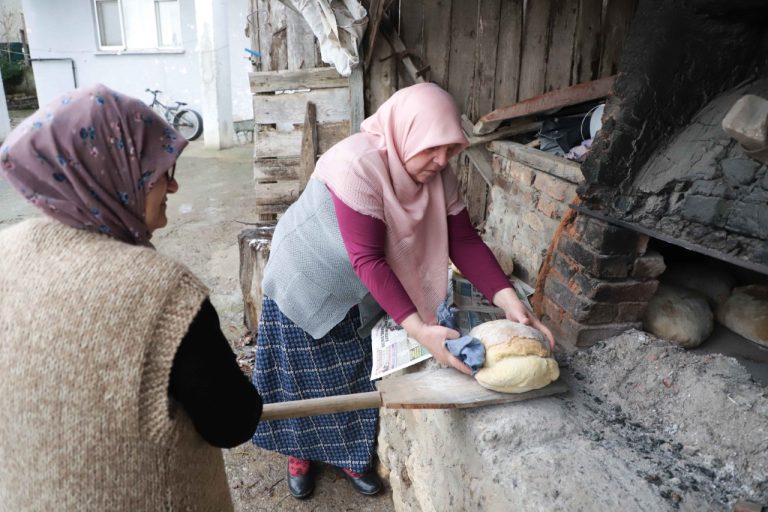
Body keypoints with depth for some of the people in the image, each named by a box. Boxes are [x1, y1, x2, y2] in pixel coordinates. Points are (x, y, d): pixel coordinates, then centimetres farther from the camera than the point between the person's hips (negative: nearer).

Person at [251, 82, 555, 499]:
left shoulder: (437, 174, -15)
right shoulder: (358, 165, -35)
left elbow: (463, 241, -14)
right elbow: (367, 259, -37)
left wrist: (511, 303, -25)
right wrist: (419, 329, -42)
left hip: (359, 292, 6)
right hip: (308, 279, -5)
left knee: (357, 374, 15)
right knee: (305, 376, 11)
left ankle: (348, 455, 38)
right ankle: (300, 454, 37)